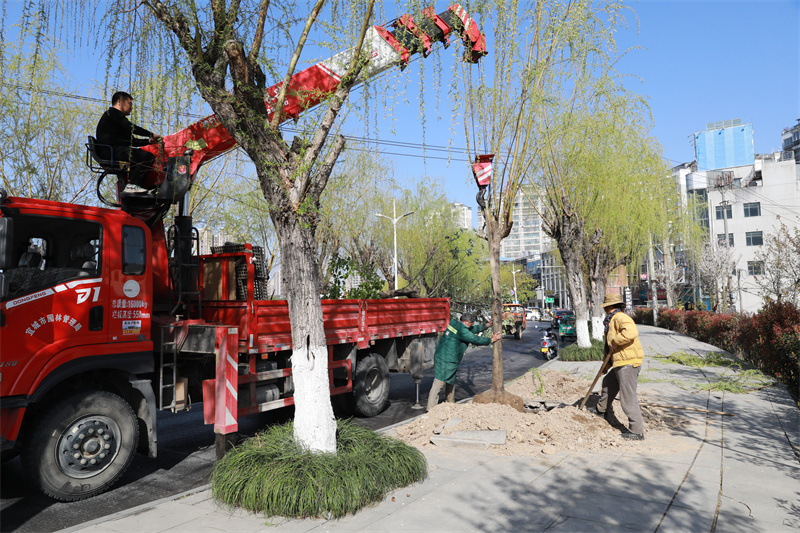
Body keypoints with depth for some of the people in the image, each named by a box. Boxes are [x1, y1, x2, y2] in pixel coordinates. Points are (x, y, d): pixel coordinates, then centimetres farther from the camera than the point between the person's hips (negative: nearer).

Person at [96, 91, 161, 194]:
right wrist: (151, 134, -7)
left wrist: (148, 141, 16)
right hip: (112, 150, -11)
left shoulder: (116, 115, 33)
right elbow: (131, 128, -14)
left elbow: (131, 140, 27)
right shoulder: (113, 112, 1)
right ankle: (132, 185, -27)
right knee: (148, 157, -21)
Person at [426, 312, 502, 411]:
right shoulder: (462, 331, -18)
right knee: (439, 383, -7)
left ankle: (451, 403, 36)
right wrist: (491, 340, 3)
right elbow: (476, 340, -10)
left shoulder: (454, 323, 10)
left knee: (451, 381, 23)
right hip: (446, 361, -11)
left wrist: (486, 325, 23)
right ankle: (431, 408, -4)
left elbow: (472, 329, 21)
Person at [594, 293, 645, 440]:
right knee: (608, 383, 28)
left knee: (628, 397, -8)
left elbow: (631, 332, -35)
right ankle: (602, 411, 49)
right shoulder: (612, 321, 19)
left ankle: (637, 431, -2)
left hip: (628, 363, -11)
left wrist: (614, 342, -23)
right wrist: (606, 364, 31)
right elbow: (609, 345, 27)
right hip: (620, 364, 11)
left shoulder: (620, 318, -13)